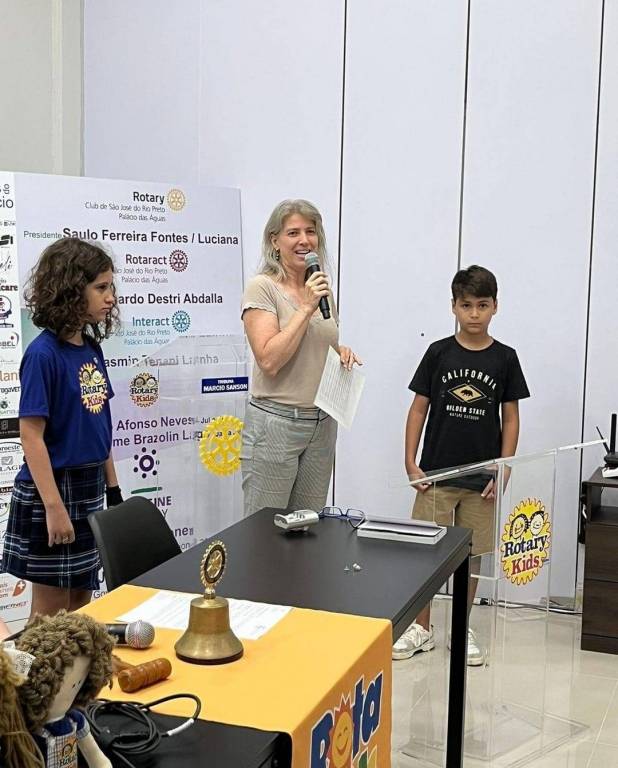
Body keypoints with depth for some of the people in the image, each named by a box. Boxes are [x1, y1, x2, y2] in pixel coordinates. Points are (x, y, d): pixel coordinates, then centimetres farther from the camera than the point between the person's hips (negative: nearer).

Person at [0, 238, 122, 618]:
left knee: (81, 603, 17)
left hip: (91, 487, 7)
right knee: (51, 611, 6)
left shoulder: (92, 348, 5)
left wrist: (114, 488, 13)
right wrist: (54, 507, -21)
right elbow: (31, 434, -18)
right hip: (52, 490, -7)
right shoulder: (43, 353, -16)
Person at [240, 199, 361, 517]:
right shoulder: (262, 287, -9)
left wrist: (342, 352, 3)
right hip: (275, 422, -6)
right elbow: (269, 360, -20)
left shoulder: (322, 289, 11)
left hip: (322, 423, 7)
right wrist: (306, 307, -18)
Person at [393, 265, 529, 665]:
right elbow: (419, 409, 2)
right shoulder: (439, 353, -2)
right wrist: (411, 463, -4)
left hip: (482, 478, 0)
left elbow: (511, 418, 2)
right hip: (436, 473, 0)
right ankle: (422, 628, 21)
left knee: (473, 553, 10)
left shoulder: (505, 358, -1)